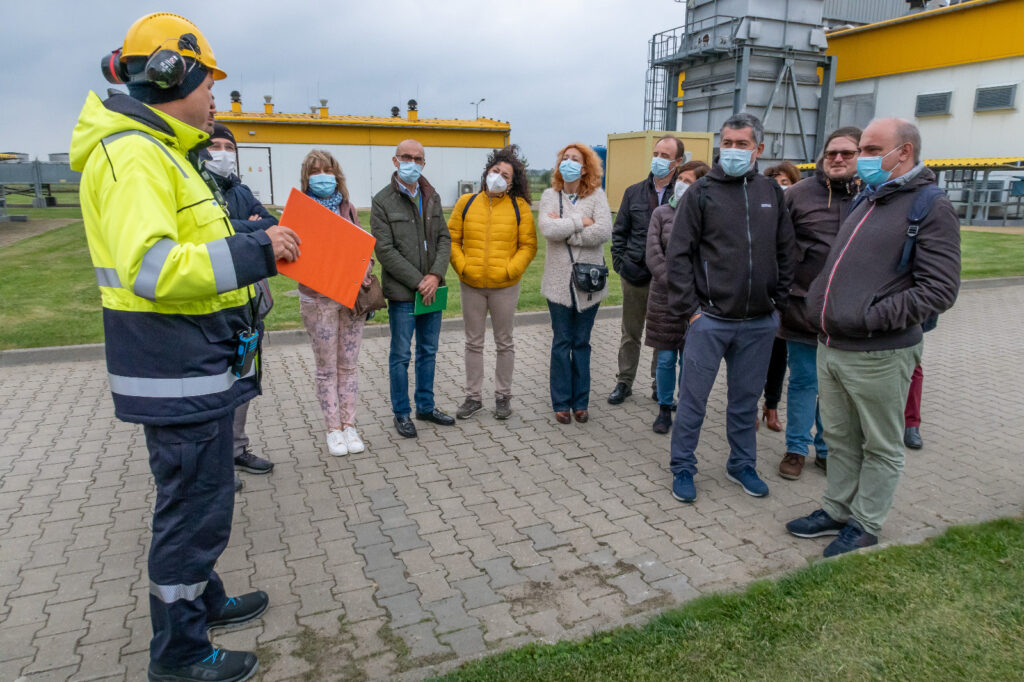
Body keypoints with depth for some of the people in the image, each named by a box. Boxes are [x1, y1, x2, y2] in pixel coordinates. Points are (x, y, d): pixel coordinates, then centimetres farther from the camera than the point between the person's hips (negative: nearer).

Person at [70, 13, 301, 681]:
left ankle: (203, 600, 42)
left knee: (200, 493, 23)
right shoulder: (133, 154, -17)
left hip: (198, 362, 11)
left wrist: (251, 242, 11)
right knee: (195, 505, 2)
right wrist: (253, 252, -25)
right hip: (179, 373, -11)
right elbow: (150, 269, -29)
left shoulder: (158, 151, 17)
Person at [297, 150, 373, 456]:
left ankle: (349, 425, 19)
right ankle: (333, 428, 16)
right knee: (327, 368, 6)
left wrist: (365, 269, -6)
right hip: (318, 299, -3)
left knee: (349, 364, 9)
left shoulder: (348, 209, 9)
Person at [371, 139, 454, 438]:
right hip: (402, 292, -5)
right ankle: (401, 414, 17)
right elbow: (385, 250, -13)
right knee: (401, 355, 4)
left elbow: (444, 239, 7)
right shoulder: (382, 201, -7)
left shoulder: (432, 197, 10)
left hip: (432, 289, 5)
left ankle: (426, 406, 29)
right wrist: (418, 281, -16)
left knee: (428, 351, 14)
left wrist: (436, 275, -9)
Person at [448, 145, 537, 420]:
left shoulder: (519, 207, -1)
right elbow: (452, 239, 6)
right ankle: (473, 396, 23)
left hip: (505, 286, -1)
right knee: (474, 343, 11)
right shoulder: (466, 203, 3)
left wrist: (510, 269, -12)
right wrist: (461, 266, -6)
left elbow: (528, 246, -1)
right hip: (471, 285, 2)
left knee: (504, 343, 10)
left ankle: (503, 396, 24)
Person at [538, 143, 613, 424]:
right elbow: (548, 229, -15)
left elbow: (604, 232, -15)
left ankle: (580, 402, 21)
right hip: (559, 281, 0)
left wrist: (564, 228, -13)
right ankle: (561, 403, 18)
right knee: (561, 342, 7)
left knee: (582, 343, 10)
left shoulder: (597, 195, 1)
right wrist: (581, 222, -12)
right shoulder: (550, 195, 3)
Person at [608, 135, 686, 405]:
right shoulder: (634, 192, 7)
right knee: (631, 333, 13)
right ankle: (624, 382, 26)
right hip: (635, 275, 3)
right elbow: (619, 232, 12)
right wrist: (620, 262, 2)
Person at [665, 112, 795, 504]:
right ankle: (683, 468, 19)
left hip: (760, 323, 4)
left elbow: (785, 252, 14)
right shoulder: (702, 193, -3)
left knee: (746, 399, 15)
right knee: (693, 398, 3)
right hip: (710, 319, -3)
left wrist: (778, 302, 8)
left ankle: (742, 464, 31)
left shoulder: (771, 193, 8)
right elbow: (678, 254, -5)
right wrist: (690, 307, -10)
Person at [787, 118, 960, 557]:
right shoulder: (865, 199, 14)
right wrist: (820, 307, 11)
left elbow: (940, 289, -16)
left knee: (881, 447, 10)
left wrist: (871, 318, -20)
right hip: (830, 347, 7)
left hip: (878, 355, -7)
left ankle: (864, 526, 23)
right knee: (839, 438, 18)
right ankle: (836, 510, 33)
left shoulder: (930, 207, -9)